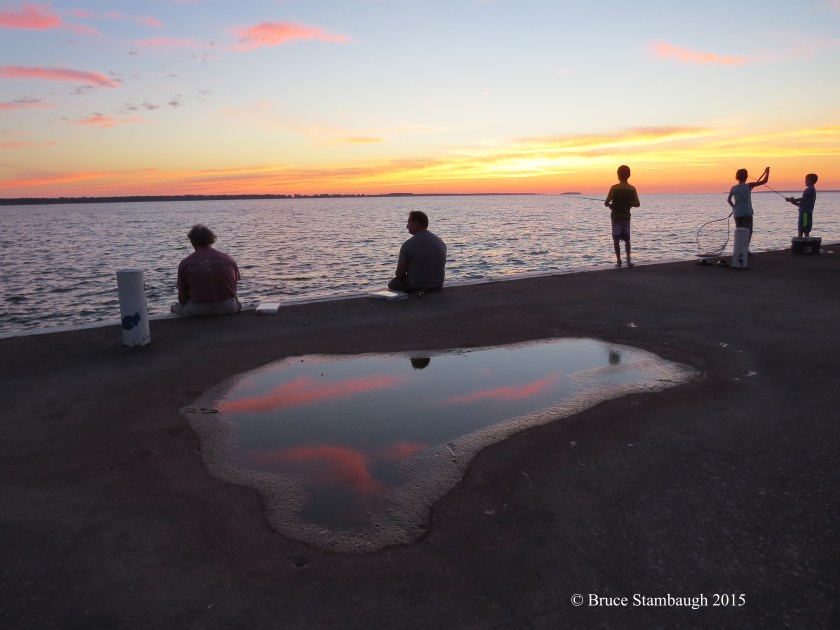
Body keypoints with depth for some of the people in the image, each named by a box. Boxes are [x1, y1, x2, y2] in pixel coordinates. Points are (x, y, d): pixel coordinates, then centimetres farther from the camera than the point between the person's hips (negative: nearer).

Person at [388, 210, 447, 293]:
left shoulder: (408, 244, -16)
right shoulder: (441, 242, 1)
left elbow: (399, 274, -10)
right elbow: (440, 269, 12)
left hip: (416, 288, -6)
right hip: (438, 287, 6)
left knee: (392, 284, 22)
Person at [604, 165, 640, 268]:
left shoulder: (614, 188, -12)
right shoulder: (632, 189, -3)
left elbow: (606, 203, -14)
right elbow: (637, 204, 0)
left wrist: (610, 205, 7)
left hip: (615, 216, -3)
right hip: (626, 216, 3)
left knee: (616, 239, 3)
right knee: (627, 239, 12)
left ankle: (618, 261, 0)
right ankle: (628, 260, 5)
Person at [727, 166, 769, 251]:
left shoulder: (733, 188, 3)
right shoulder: (748, 186, -5)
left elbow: (728, 200, -1)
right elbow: (764, 181, -2)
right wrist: (767, 172, 13)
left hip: (737, 214, 3)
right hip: (747, 213, -3)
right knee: (748, 232, 3)